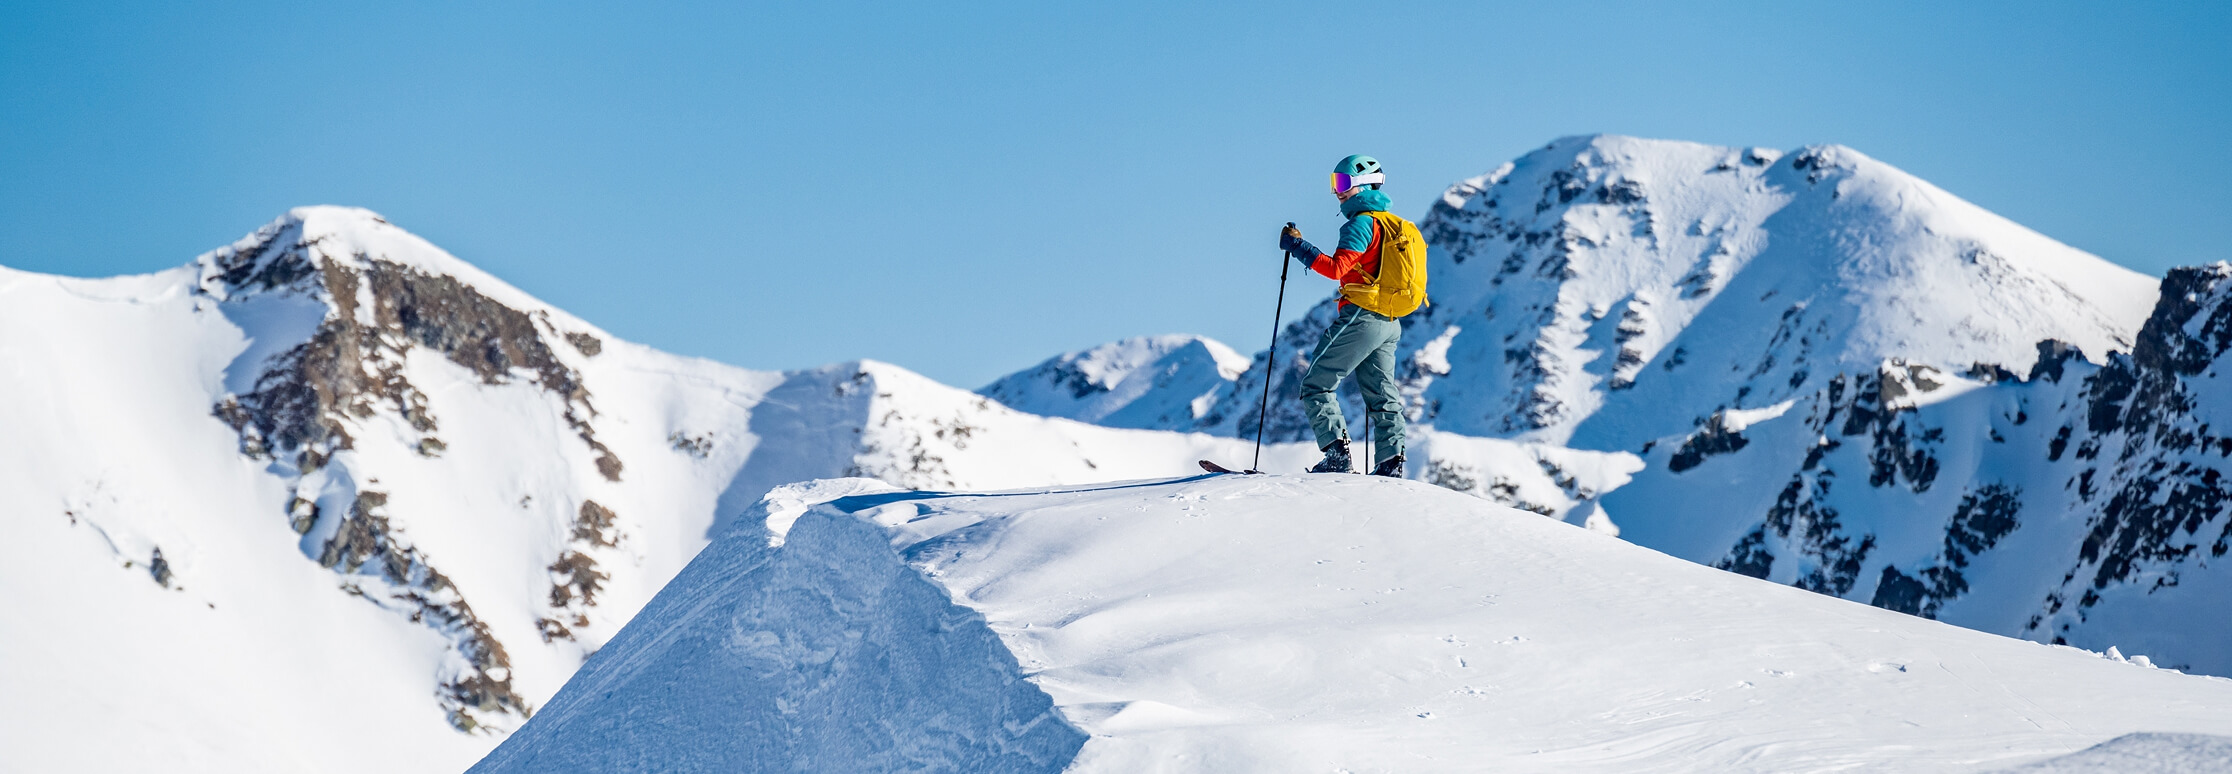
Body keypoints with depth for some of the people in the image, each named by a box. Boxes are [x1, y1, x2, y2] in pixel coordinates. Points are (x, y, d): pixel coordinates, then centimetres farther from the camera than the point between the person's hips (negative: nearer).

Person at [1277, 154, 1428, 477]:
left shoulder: (1362, 223, -11)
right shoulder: (1396, 225, 16)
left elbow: (1336, 268, -21)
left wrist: (1298, 247, -19)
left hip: (1360, 317, -9)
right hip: (1390, 325, 9)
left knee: (1316, 386, -4)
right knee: (1382, 395, 13)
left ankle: (1338, 456, -14)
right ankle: (1391, 463, 7)